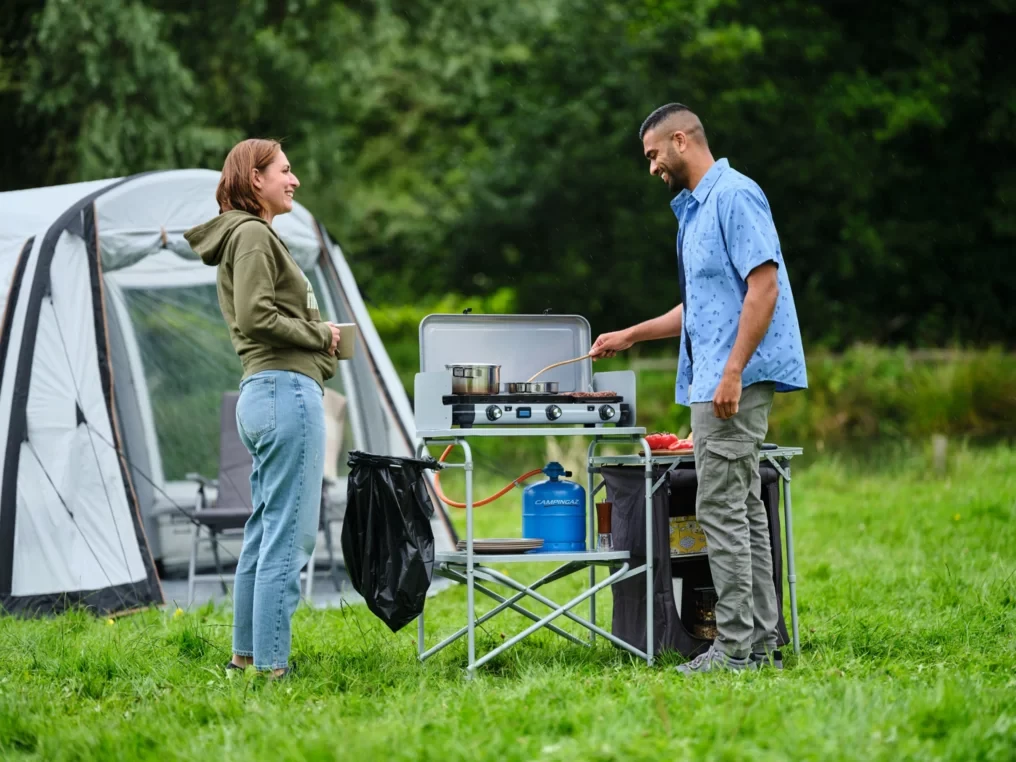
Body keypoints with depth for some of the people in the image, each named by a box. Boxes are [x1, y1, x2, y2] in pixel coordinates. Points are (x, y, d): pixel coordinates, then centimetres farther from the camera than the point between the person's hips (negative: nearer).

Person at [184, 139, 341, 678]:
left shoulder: (248, 236, 23)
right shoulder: (253, 235, -8)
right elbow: (256, 316, -19)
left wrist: (317, 337, 11)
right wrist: (321, 334, -8)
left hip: (263, 391, 11)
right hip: (286, 387, -11)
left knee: (264, 531, 14)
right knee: (290, 536, -11)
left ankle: (246, 654, 19)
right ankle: (269, 666, -12)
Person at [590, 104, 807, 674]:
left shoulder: (735, 195, -12)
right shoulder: (695, 209, 20)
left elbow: (764, 285, -20)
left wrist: (733, 371, -24)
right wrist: (630, 336, 27)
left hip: (735, 380, -11)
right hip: (714, 382, 11)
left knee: (723, 509, -10)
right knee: (743, 510, 10)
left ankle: (737, 646, -9)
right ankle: (761, 641, 12)